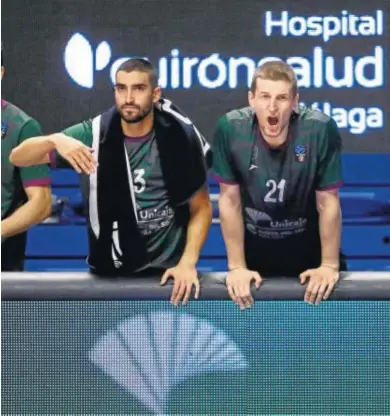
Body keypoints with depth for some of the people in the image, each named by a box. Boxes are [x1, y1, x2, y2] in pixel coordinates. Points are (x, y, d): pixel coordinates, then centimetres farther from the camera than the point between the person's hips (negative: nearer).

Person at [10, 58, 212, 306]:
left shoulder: (180, 137, -9)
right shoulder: (93, 134, -8)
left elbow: (201, 207, 0)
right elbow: (18, 158, -9)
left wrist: (187, 263, -12)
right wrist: (54, 140, -29)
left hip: (167, 273, -1)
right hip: (108, 273, 1)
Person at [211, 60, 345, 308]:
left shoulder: (321, 130, -25)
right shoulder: (230, 129, -22)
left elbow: (328, 203, -15)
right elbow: (230, 200, -12)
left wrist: (330, 265, -12)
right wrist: (237, 266, -10)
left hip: (309, 248, -1)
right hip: (253, 248, 1)